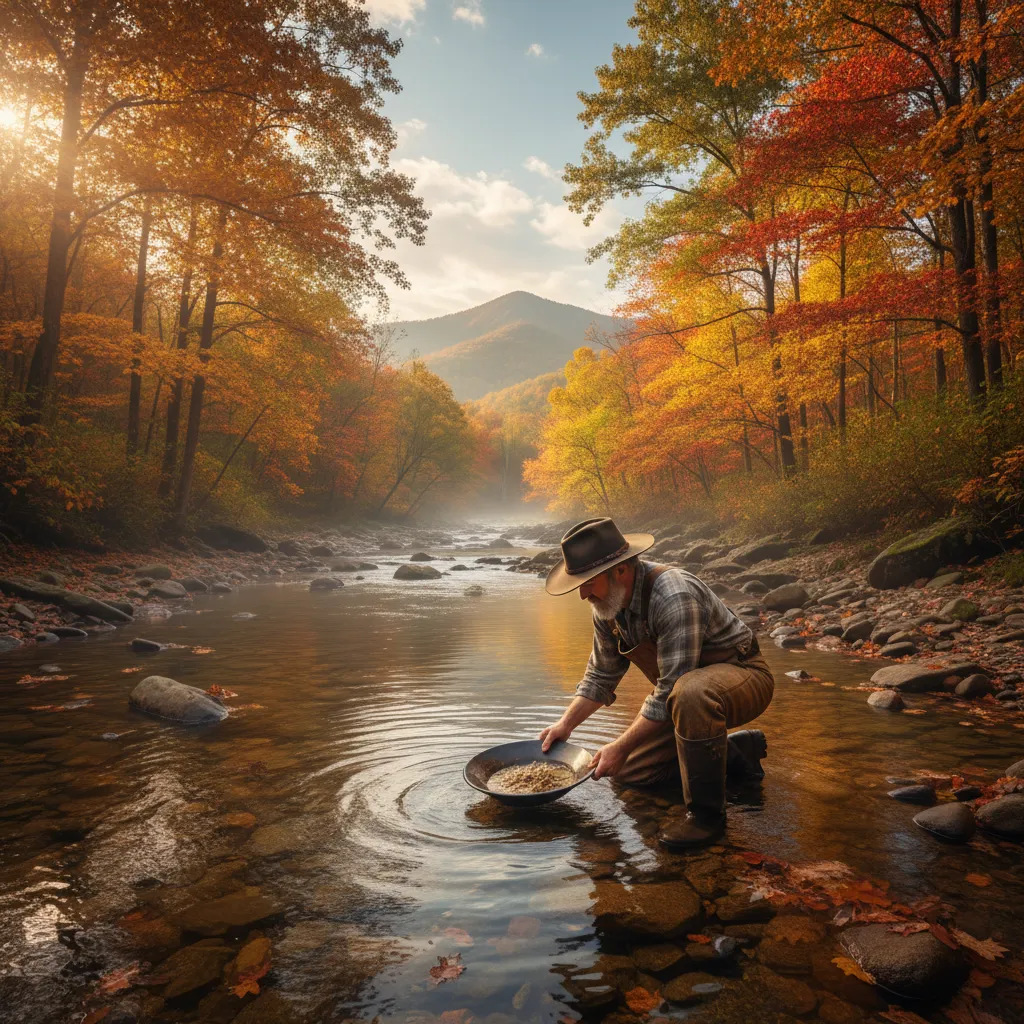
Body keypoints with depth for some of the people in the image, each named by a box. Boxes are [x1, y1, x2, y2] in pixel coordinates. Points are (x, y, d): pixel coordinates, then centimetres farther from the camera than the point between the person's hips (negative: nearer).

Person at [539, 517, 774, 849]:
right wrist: (565, 724, 0)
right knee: (629, 771, 8)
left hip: (743, 675, -8)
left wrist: (622, 746, -27)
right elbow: (602, 674, 7)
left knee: (691, 691, -42)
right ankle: (736, 747, 19)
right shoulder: (606, 605, -7)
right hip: (684, 686, 9)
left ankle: (706, 812, -21)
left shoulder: (673, 596, -34)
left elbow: (670, 693, -32)